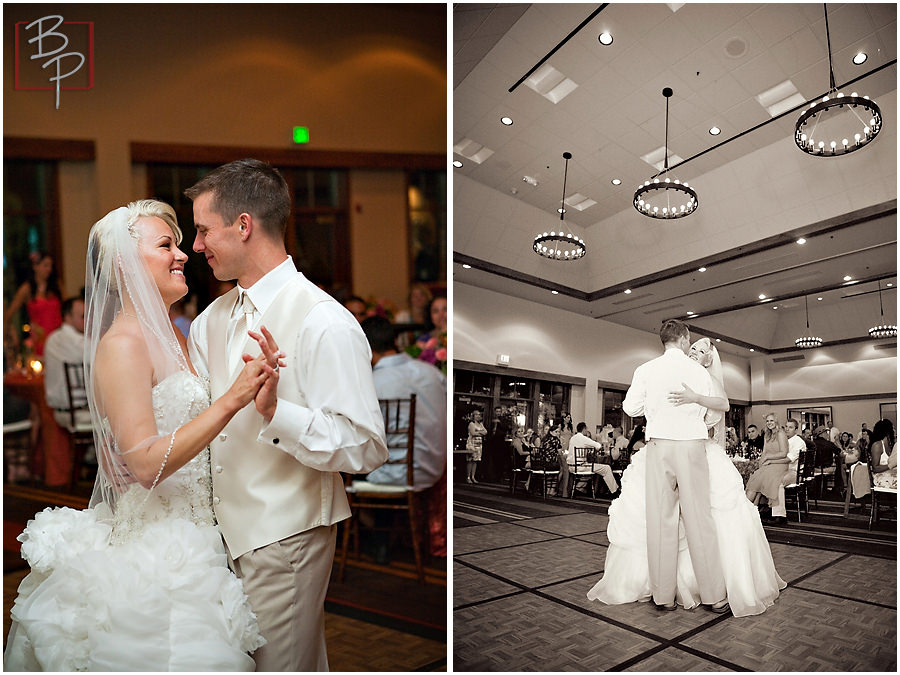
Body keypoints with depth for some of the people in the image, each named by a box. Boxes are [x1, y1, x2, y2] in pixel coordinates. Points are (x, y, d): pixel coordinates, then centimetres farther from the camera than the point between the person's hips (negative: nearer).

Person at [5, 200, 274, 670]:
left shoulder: (172, 340, 10)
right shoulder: (121, 344, -17)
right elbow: (146, 464, -24)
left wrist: (252, 383, 3)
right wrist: (230, 400, -28)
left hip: (184, 537, 8)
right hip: (151, 547, -8)